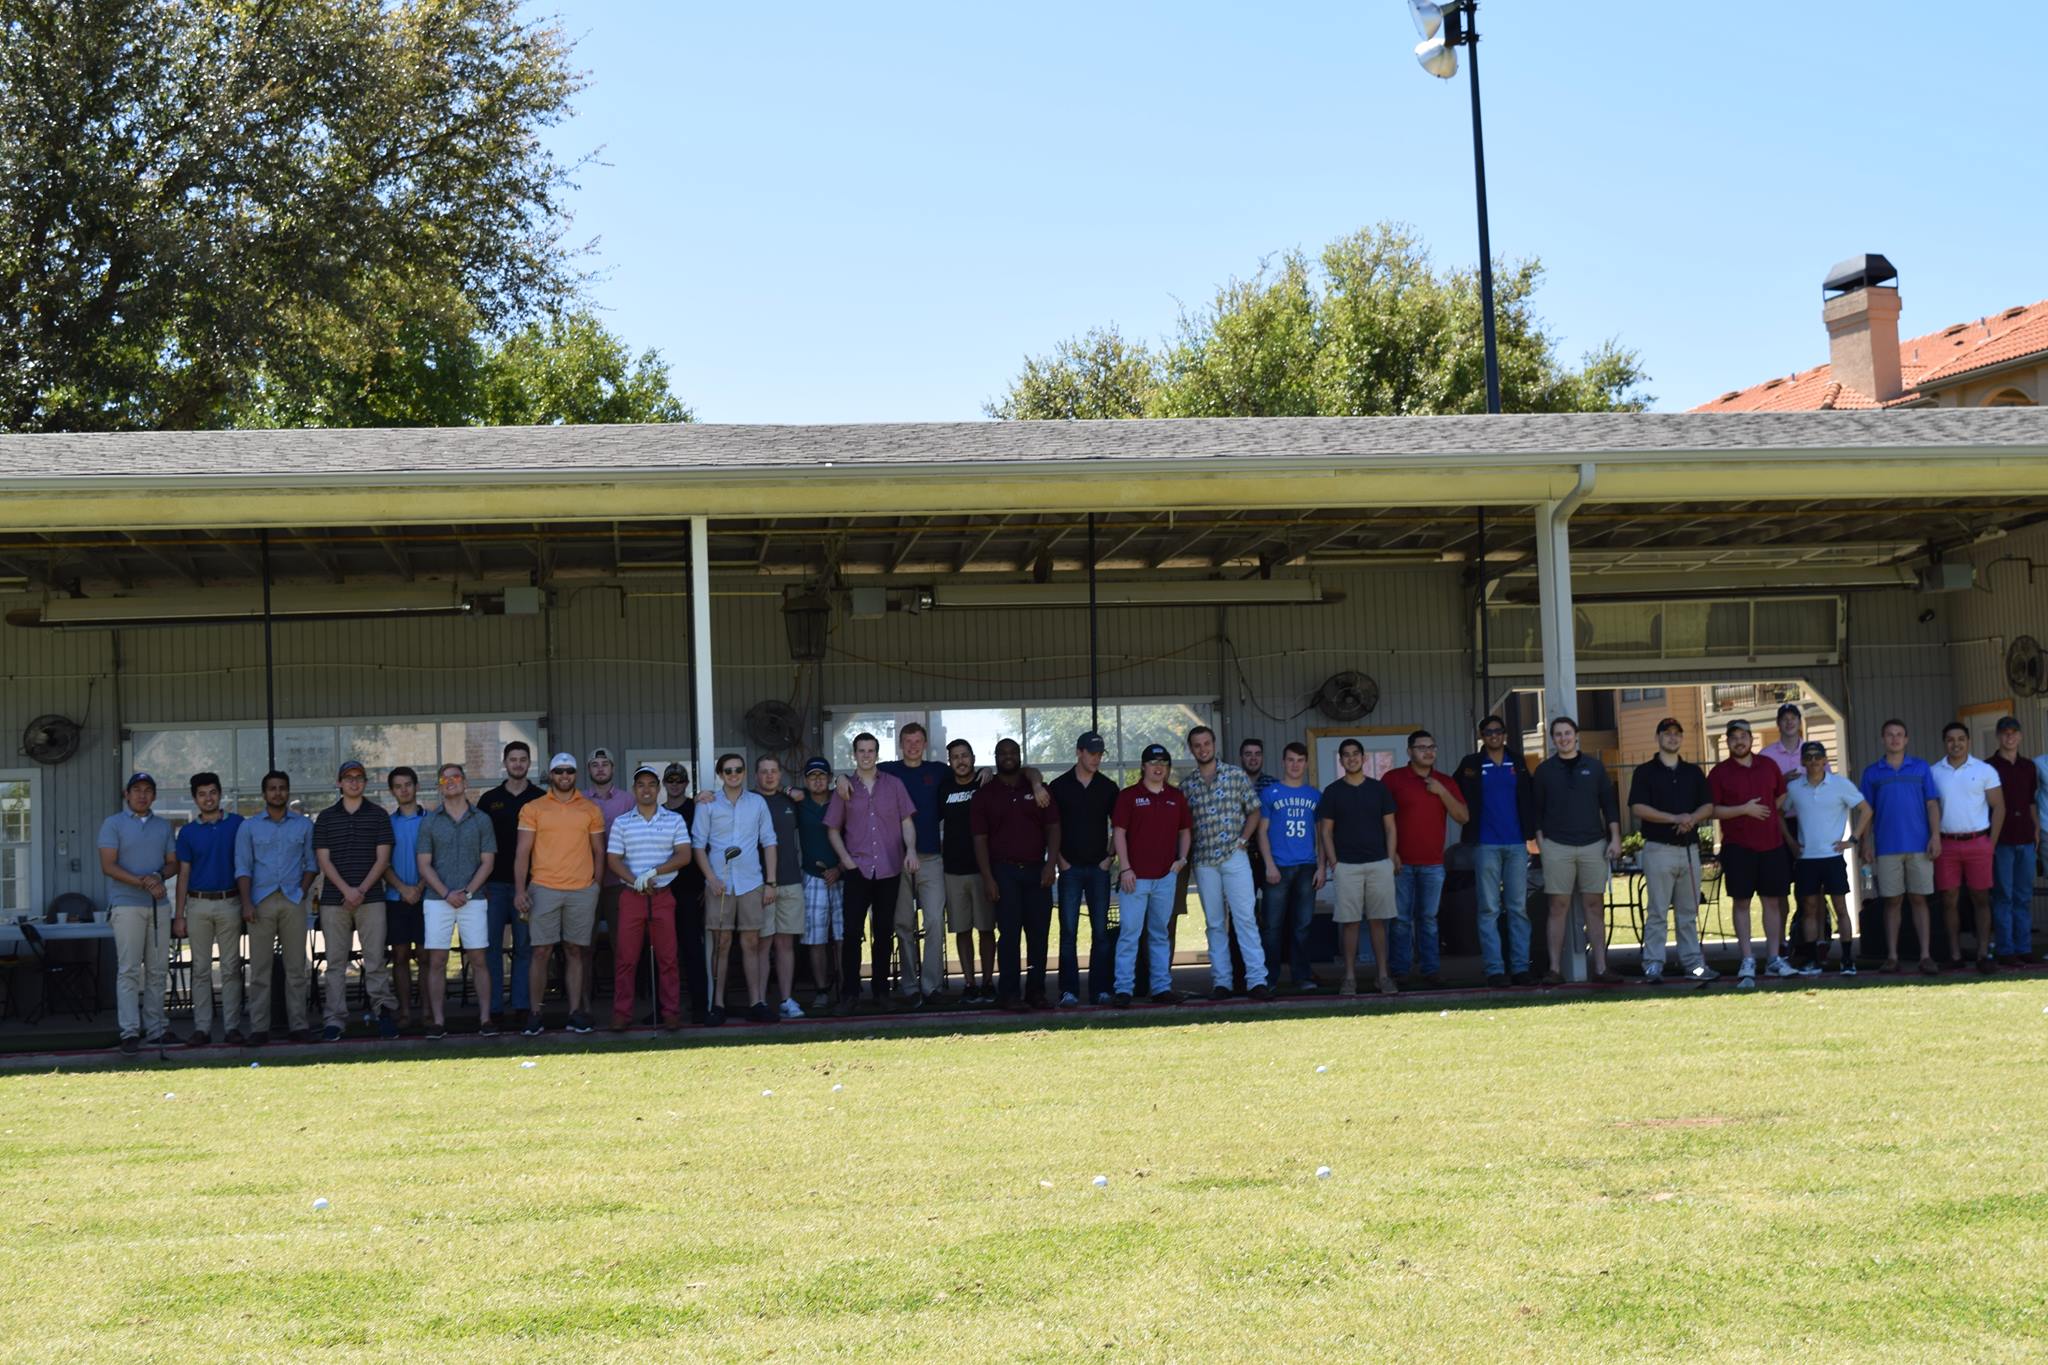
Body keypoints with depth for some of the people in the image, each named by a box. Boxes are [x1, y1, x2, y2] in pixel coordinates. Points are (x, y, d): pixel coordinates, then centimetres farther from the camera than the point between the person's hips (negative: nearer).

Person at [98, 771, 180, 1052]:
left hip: (159, 904, 5)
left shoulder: (163, 826, 16)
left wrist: (158, 876, -9)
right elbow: (108, 866, -8)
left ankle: (155, 1028, 11)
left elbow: (173, 863, 13)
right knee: (129, 970, -9)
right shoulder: (113, 824, 1)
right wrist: (143, 882, -16)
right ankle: (130, 1032, -11)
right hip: (127, 904, -5)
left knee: (157, 970, 5)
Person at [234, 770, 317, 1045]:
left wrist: (302, 890, -4)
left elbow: (311, 863, 12)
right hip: (261, 901, -1)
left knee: (296, 967, 0)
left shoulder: (304, 825, 13)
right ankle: (259, 1027, -3)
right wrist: (246, 903, -6)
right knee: (259, 968, -3)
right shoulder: (249, 827, 10)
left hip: (293, 901, 1)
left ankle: (298, 1024, 2)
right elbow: (243, 867, 5)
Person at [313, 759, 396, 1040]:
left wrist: (361, 890, -9)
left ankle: (385, 1012, 1)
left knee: (375, 959, -4)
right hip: (334, 899, 1)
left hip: (371, 897, -1)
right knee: (335, 962, 1)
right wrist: (346, 890, -10)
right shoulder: (326, 817, 10)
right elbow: (323, 859, 3)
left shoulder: (379, 815, 7)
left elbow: (382, 858, 2)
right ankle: (334, 1019, 2)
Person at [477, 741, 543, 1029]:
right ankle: (493, 1008, 2)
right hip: (495, 883, 1)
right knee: (490, 945, -1)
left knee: (525, 945, 1)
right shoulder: (489, 800, 9)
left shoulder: (541, 799, 6)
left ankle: (520, 1006, 5)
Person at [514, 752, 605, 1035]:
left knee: (575, 952, 4)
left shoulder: (591, 810, 9)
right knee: (541, 951, -2)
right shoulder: (533, 809, 5)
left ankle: (575, 1012, 8)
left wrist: (596, 886, 6)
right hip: (543, 889, -1)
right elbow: (522, 852, 2)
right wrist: (520, 889, -7)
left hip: (582, 891, 1)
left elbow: (598, 851, 14)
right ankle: (534, 1014, 2)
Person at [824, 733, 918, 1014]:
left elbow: (907, 821, 7)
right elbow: (833, 829, 10)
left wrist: (911, 849, -10)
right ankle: (849, 992, -6)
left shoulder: (893, 784, 8)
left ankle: (881, 990, 14)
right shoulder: (845, 788, 6)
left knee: (884, 932, 7)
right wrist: (845, 858, -3)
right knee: (851, 931, -8)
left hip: (889, 869, 1)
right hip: (857, 869, -1)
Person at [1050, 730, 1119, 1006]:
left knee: (1100, 931, 2)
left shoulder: (1107, 787, 7)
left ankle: (1101, 989, 5)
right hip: (1070, 868, -2)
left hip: (1099, 868, 2)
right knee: (1068, 931, -4)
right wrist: (1059, 859, -2)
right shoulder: (1059, 786, 2)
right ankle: (1069, 991, -3)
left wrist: (1110, 856, 3)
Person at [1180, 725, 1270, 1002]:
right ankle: (1221, 982, 7)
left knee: (1245, 917, -9)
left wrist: (1243, 839, -5)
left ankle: (1257, 979, -11)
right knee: (1215, 924, 5)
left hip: (1234, 856, -2)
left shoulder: (1235, 774, 4)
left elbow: (1254, 810, 6)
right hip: (1204, 862, 3)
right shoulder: (1186, 786, 10)